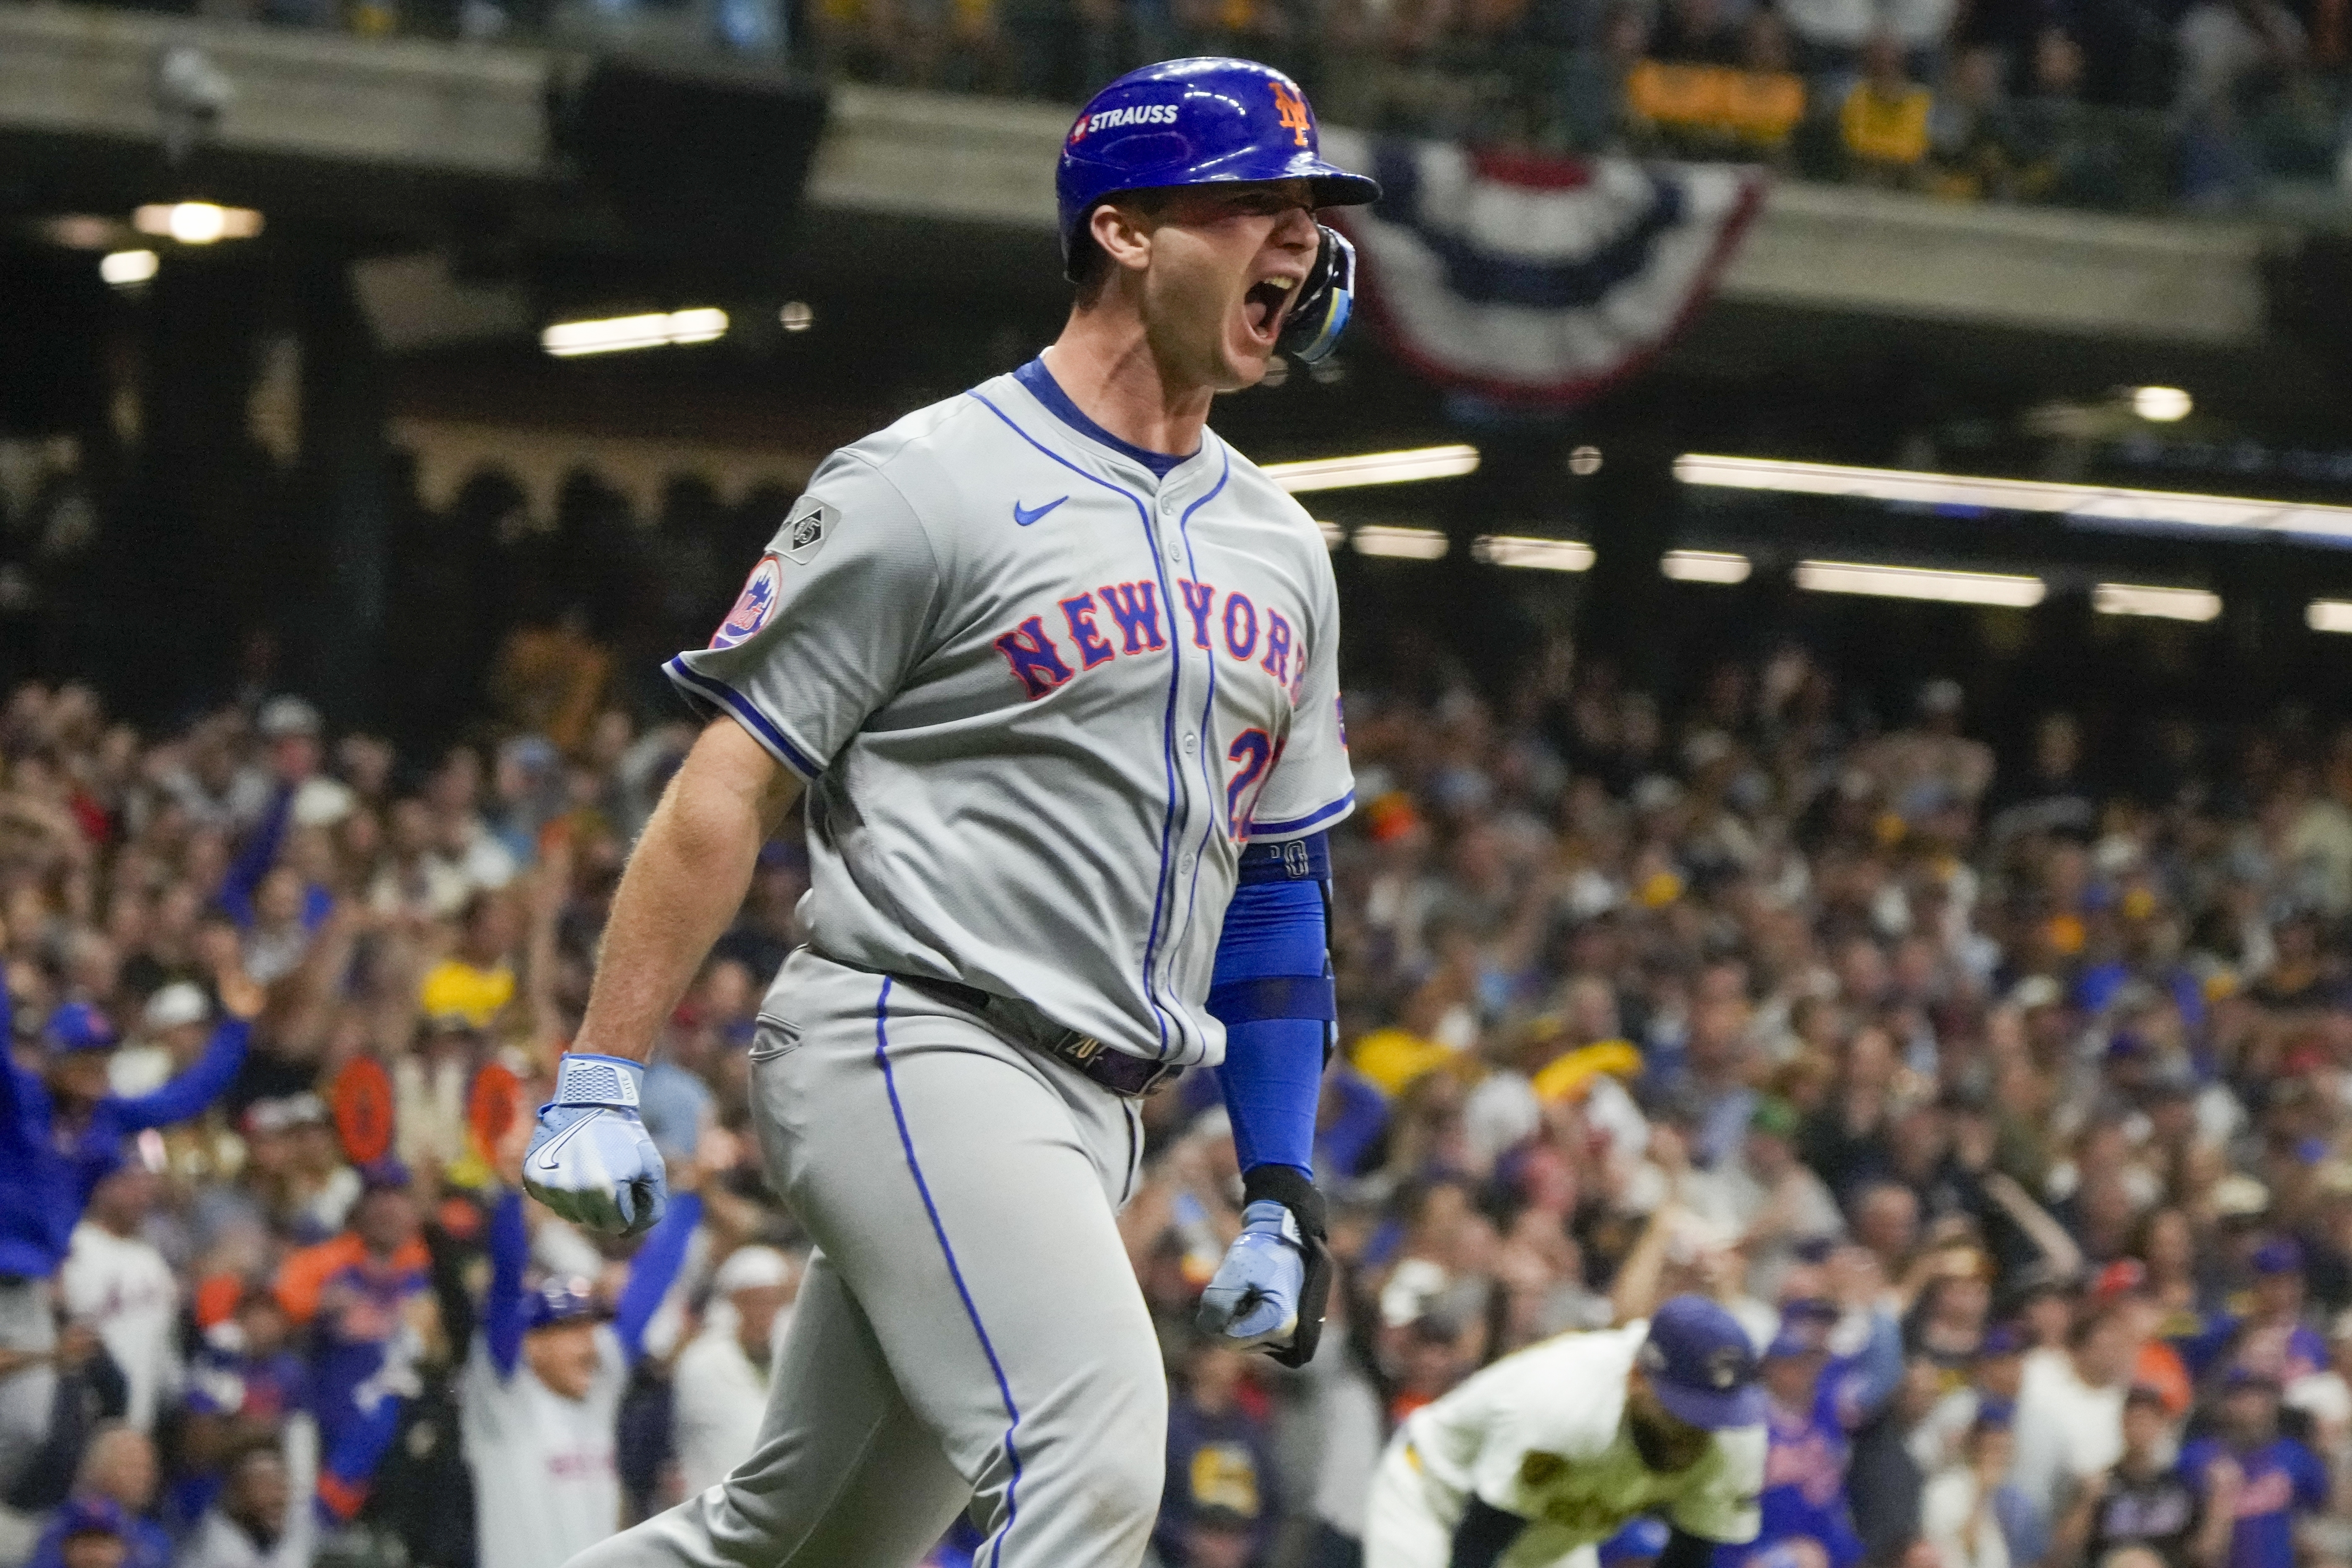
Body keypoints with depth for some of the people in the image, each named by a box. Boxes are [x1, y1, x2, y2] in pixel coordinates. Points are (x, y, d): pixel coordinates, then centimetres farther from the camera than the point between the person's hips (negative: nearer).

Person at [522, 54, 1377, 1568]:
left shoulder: (1280, 550, 17)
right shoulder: (929, 485, -6)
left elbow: (1277, 875, 21)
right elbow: (731, 786, -7)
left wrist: (1283, 1191, 15)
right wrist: (603, 1082, -13)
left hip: (1088, 1121, 8)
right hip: (915, 1046, -8)